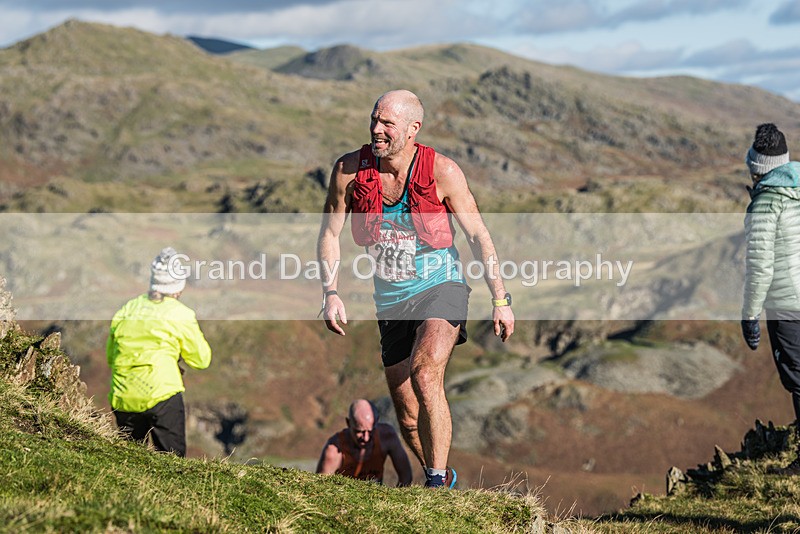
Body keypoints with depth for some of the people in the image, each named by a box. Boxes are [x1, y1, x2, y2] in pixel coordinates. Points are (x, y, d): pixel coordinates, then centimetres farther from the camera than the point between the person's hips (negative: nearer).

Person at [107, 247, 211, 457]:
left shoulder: (127, 309, 14)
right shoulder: (180, 314, 1)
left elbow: (110, 356, 20)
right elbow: (201, 360, 8)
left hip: (123, 398, 4)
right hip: (162, 395, -4)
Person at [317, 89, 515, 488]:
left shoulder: (442, 171, -13)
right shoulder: (350, 170, -7)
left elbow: (477, 234, -5)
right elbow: (329, 233, 4)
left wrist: (500, 299, -6)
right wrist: (331, 293, -7)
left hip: (440, 288, -4)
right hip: (391, 302, 4)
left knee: (425, 375, -29)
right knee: (407, 416, 7)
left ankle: (437, 481, -23)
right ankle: (444, 480, 30)